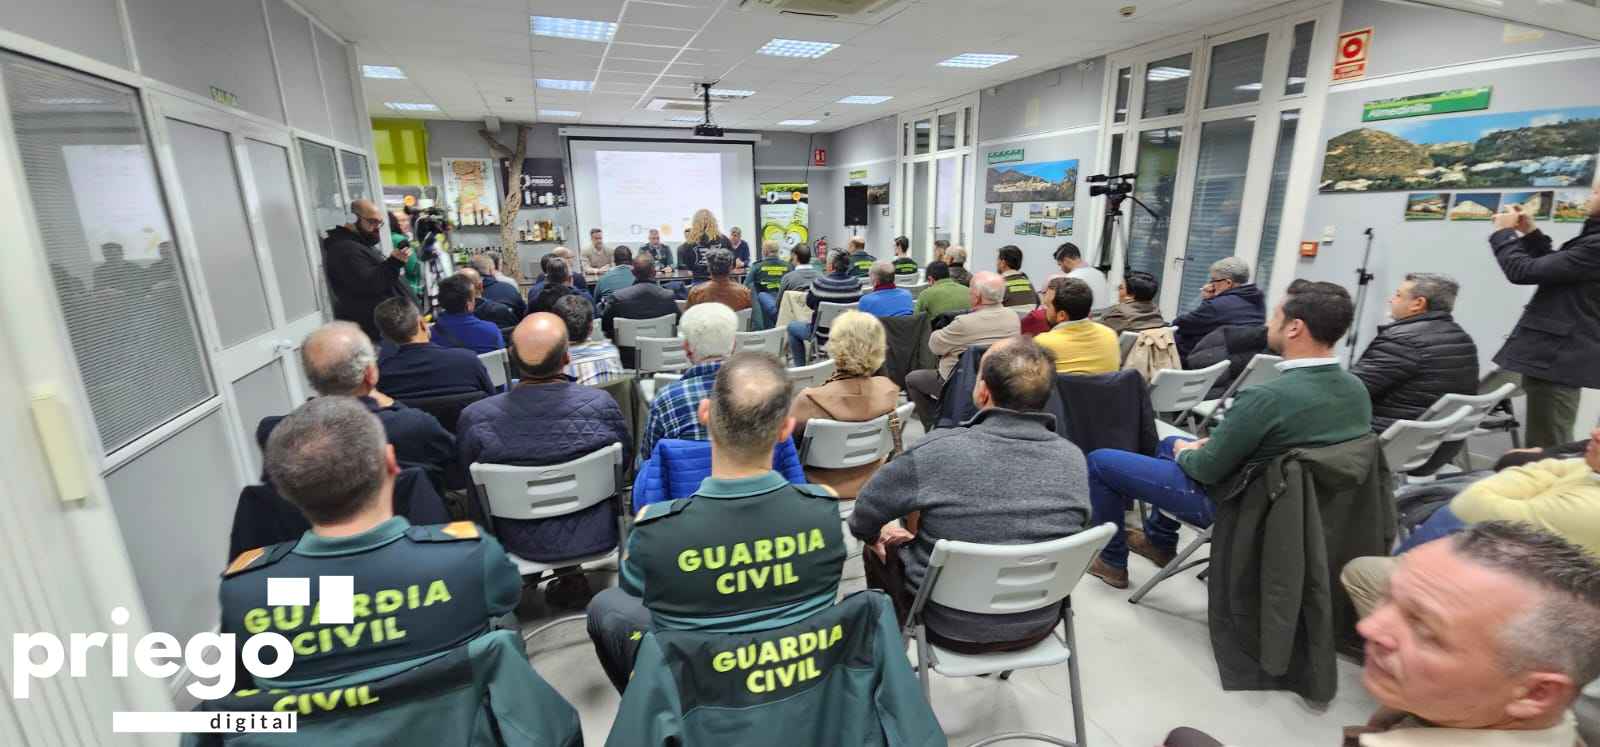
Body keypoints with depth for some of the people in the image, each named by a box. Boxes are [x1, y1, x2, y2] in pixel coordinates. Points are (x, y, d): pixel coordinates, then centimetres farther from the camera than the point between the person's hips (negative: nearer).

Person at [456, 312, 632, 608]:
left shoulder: (474, 418, -21)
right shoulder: (601, 404, -23)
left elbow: (473, 486, -3)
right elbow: (626, 459, -4)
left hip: (522, 546, 1)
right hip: (597, 537, -1)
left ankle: (567, 578, 34)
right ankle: (572, 577, 35)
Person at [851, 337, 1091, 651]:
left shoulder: (937, 452, -28)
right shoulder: (1074, 459, -15)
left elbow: (863, 520, -13)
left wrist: (874, 536, 12)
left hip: (954, 628, -4)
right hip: (1041, 624, 4)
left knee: (881, 550, 20)